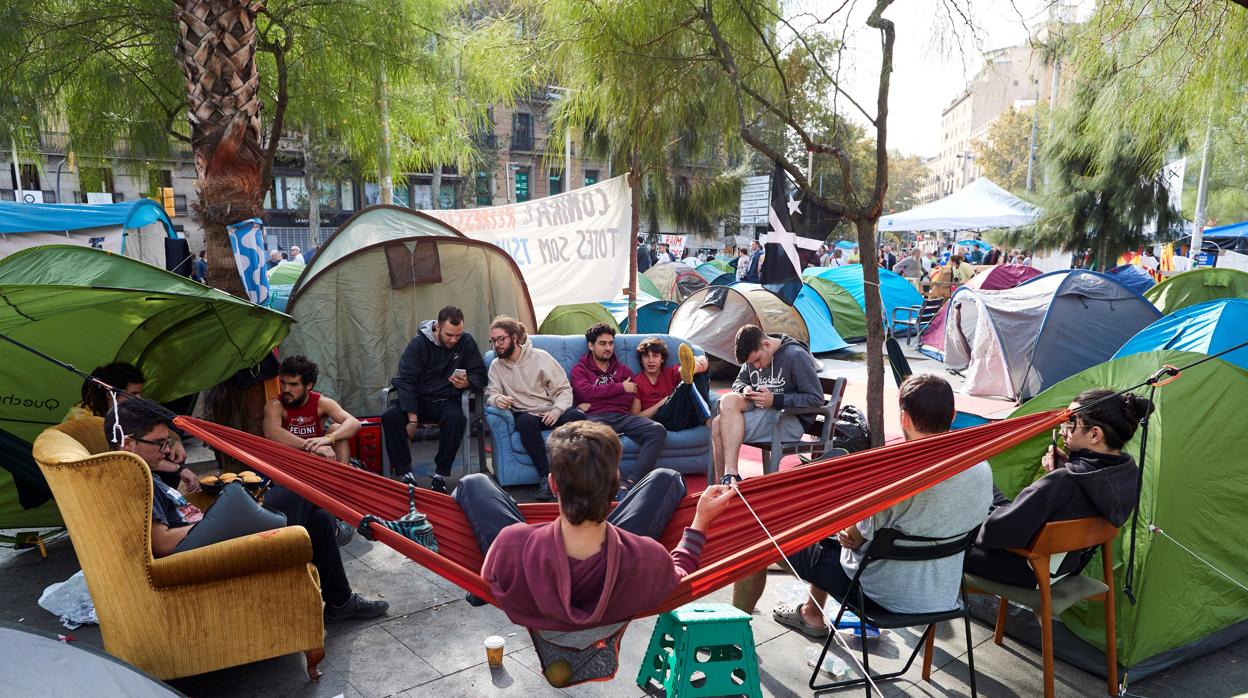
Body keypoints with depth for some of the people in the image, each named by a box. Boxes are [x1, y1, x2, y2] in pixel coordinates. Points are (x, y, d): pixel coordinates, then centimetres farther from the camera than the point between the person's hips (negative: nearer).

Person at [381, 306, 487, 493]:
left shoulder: (467, 342, -5)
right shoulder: (419, 343, -7)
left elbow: (480, 375, 1)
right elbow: (406, 381, -9)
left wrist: (467, 383, -24)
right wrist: (412, 418, -17)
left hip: (448, 401, -1)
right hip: (420, 400, 1)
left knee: (456, 418, -35)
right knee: (389, 418, -25)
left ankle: (440, 475, -21)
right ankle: (405, 473, -13)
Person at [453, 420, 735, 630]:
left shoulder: (512, 546, -43)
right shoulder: (647, 559, -42)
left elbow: (490, 584, -17)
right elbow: (678, 577, -15)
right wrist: (701, 521, -6)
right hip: (615, 610, 1)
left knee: (473, 483, 14)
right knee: (666, 478, 11)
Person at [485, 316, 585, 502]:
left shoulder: (540, 357, 1)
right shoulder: (496, 366, 9)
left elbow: (564, 389, 0)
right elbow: (491, 394, 1)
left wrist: (557, 410, -19)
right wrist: (498, 399, -25)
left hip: (551, 413, 0)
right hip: (525, 415, 1)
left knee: (576, 415, -33)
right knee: (526, 421, -37)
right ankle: (547, 478, -32)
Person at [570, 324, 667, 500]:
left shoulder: (622, 369, 27)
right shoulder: (580, 369, 20)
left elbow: (629, 398, 8)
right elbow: (586, 392, -3)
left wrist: (592, 404, -1)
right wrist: (620, 387, 4)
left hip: (622, 416, 4)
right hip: (596, 418, -3)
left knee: (658, 430, -26)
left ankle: (631, 481, -35)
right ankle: (619, 482, -38)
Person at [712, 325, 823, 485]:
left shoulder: (796, 355, -11)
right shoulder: (753, 354, 11)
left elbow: (816, 399, -13)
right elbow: (739, 382, 25)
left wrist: (775, 400, -19)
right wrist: (744, 390, -2)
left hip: (791, 421, -7)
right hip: (761, 413, 7)